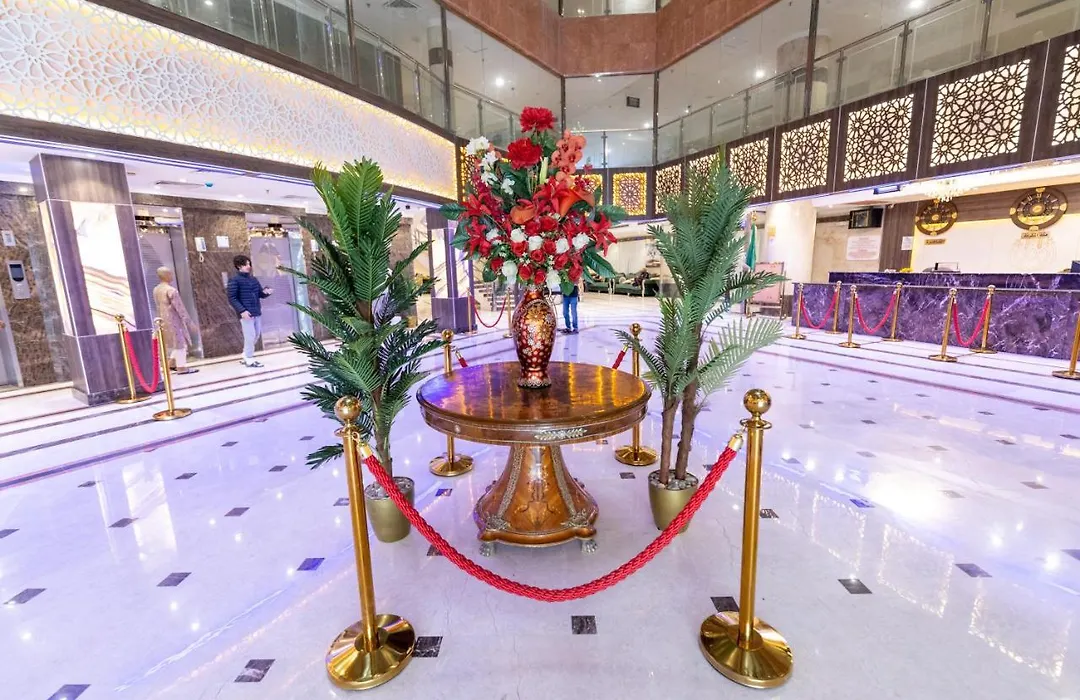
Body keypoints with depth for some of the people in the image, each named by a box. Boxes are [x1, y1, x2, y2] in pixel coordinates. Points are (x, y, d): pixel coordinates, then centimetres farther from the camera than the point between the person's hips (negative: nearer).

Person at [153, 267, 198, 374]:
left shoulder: (156, 290, 8)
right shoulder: (171, 290, -20)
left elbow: (158, 306, 15)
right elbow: (180, 308, -20)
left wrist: (162, 318, 23)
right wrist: (189, 322, -17)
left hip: (163, 320, 9)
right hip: (173, 320, -9)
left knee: (177, 342, 20)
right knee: (180, 342, 1)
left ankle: (172, 362, 22)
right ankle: (181, 367, 5)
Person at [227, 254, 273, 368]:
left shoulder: (253, 279, 14)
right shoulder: (234, 280, -7)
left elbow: (260, 294, 18)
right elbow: (232, 298, -12)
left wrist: (266, 292, -6)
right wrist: (242, 310, -21)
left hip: (257, 313, 8)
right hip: (246, 313, -8)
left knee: (256, 335, 14)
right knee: (250, 336, -5)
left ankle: (246, 356, 29)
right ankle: (249, 359, 8)